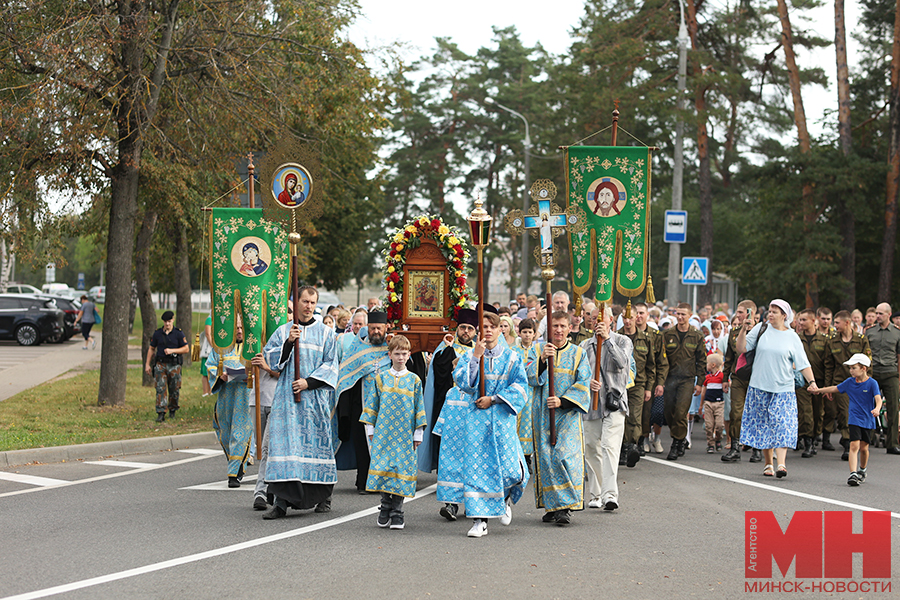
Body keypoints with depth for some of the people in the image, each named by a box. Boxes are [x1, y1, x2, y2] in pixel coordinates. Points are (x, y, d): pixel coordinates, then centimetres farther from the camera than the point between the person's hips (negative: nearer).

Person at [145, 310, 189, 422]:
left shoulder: (178, 334, 1)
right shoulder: (157, 333, 8)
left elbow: (186, 349, 1)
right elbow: (151, 349, 15)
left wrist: (172, 351, -11)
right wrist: (147, 364, 10)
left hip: (174, 365, -1)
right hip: (160, 364, 1)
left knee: (174, 390, 5)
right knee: (161, 389, -8)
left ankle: (172, 409, 27)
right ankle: (161, 414, -12)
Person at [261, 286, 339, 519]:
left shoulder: (325, 333, 8)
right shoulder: (283, 331, 11)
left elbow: (330, 364, 2)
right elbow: (269, 356, 2)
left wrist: (309, 382, -10)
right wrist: (288, 342, -11)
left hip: (316, 396, 0)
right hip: (287, 396, 0)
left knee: (318, 442, 3)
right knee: (284, 442, -8)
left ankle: (324, 496, 19)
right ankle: (281, 501, -11)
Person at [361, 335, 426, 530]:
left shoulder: (414, 380, 6)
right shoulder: (380, 378, 7)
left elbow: (419, 408, 8)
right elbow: (372, 404, 11)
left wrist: (418, 434, 5)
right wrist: (370, 429, 8)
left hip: (405, 434, -1)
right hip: (383, 432, 1)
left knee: (402, 468, -2)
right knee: (382, 467, -3)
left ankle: (397, 512, 4)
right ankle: (385, 508, 10)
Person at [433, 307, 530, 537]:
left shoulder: (511, 357, 5)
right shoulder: (469, 356, 3)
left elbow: (519, 385, -2)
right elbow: (463, 383, -11)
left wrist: (493, 399, -11)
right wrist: (476, 357, -18)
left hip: (500, 419, 0)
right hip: (474, 419, 0)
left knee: (511, 469, -8)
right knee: (476, 468, -4)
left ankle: (506, 499, 26)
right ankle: (479, 520, 1)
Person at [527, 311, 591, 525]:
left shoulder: (578, 353, 6)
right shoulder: (538, 350, 7)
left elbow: (583, 384, -1)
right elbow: (530, 377, -5)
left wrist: (562, 401, -13)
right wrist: (542, 359, -21)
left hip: (568, 413, -1)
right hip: (543, 414, 1)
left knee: (566, 457, -12)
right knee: (546, 458, 0)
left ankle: (565, 507, -11)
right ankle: (551, 506, 8)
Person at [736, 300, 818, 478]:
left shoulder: (792, 337, 4)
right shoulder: (761, 329, 5)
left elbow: (802, 363, 3)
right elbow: (740, 348, 3)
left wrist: (811, 381, -9)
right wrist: (744, 329, -9)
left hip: (783, 389, -1)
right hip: (760, 387, 1)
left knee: (782, 424, -13)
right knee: (763, 425, 5)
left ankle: (781, 463, -19)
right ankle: (768, 464, 15)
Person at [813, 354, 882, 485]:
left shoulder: (872, 383, -8)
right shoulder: (849, 382, 4)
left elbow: (878, 399, -19)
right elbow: (835, 389, 18)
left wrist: (877, 409, -39)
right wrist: (818, 390, 19)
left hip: (868, 420, -1)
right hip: (854, 419, 1)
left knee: (864, 447, 9)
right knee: (854, 445, -13)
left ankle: (862, 470, 35)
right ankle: (853, 474, -21)